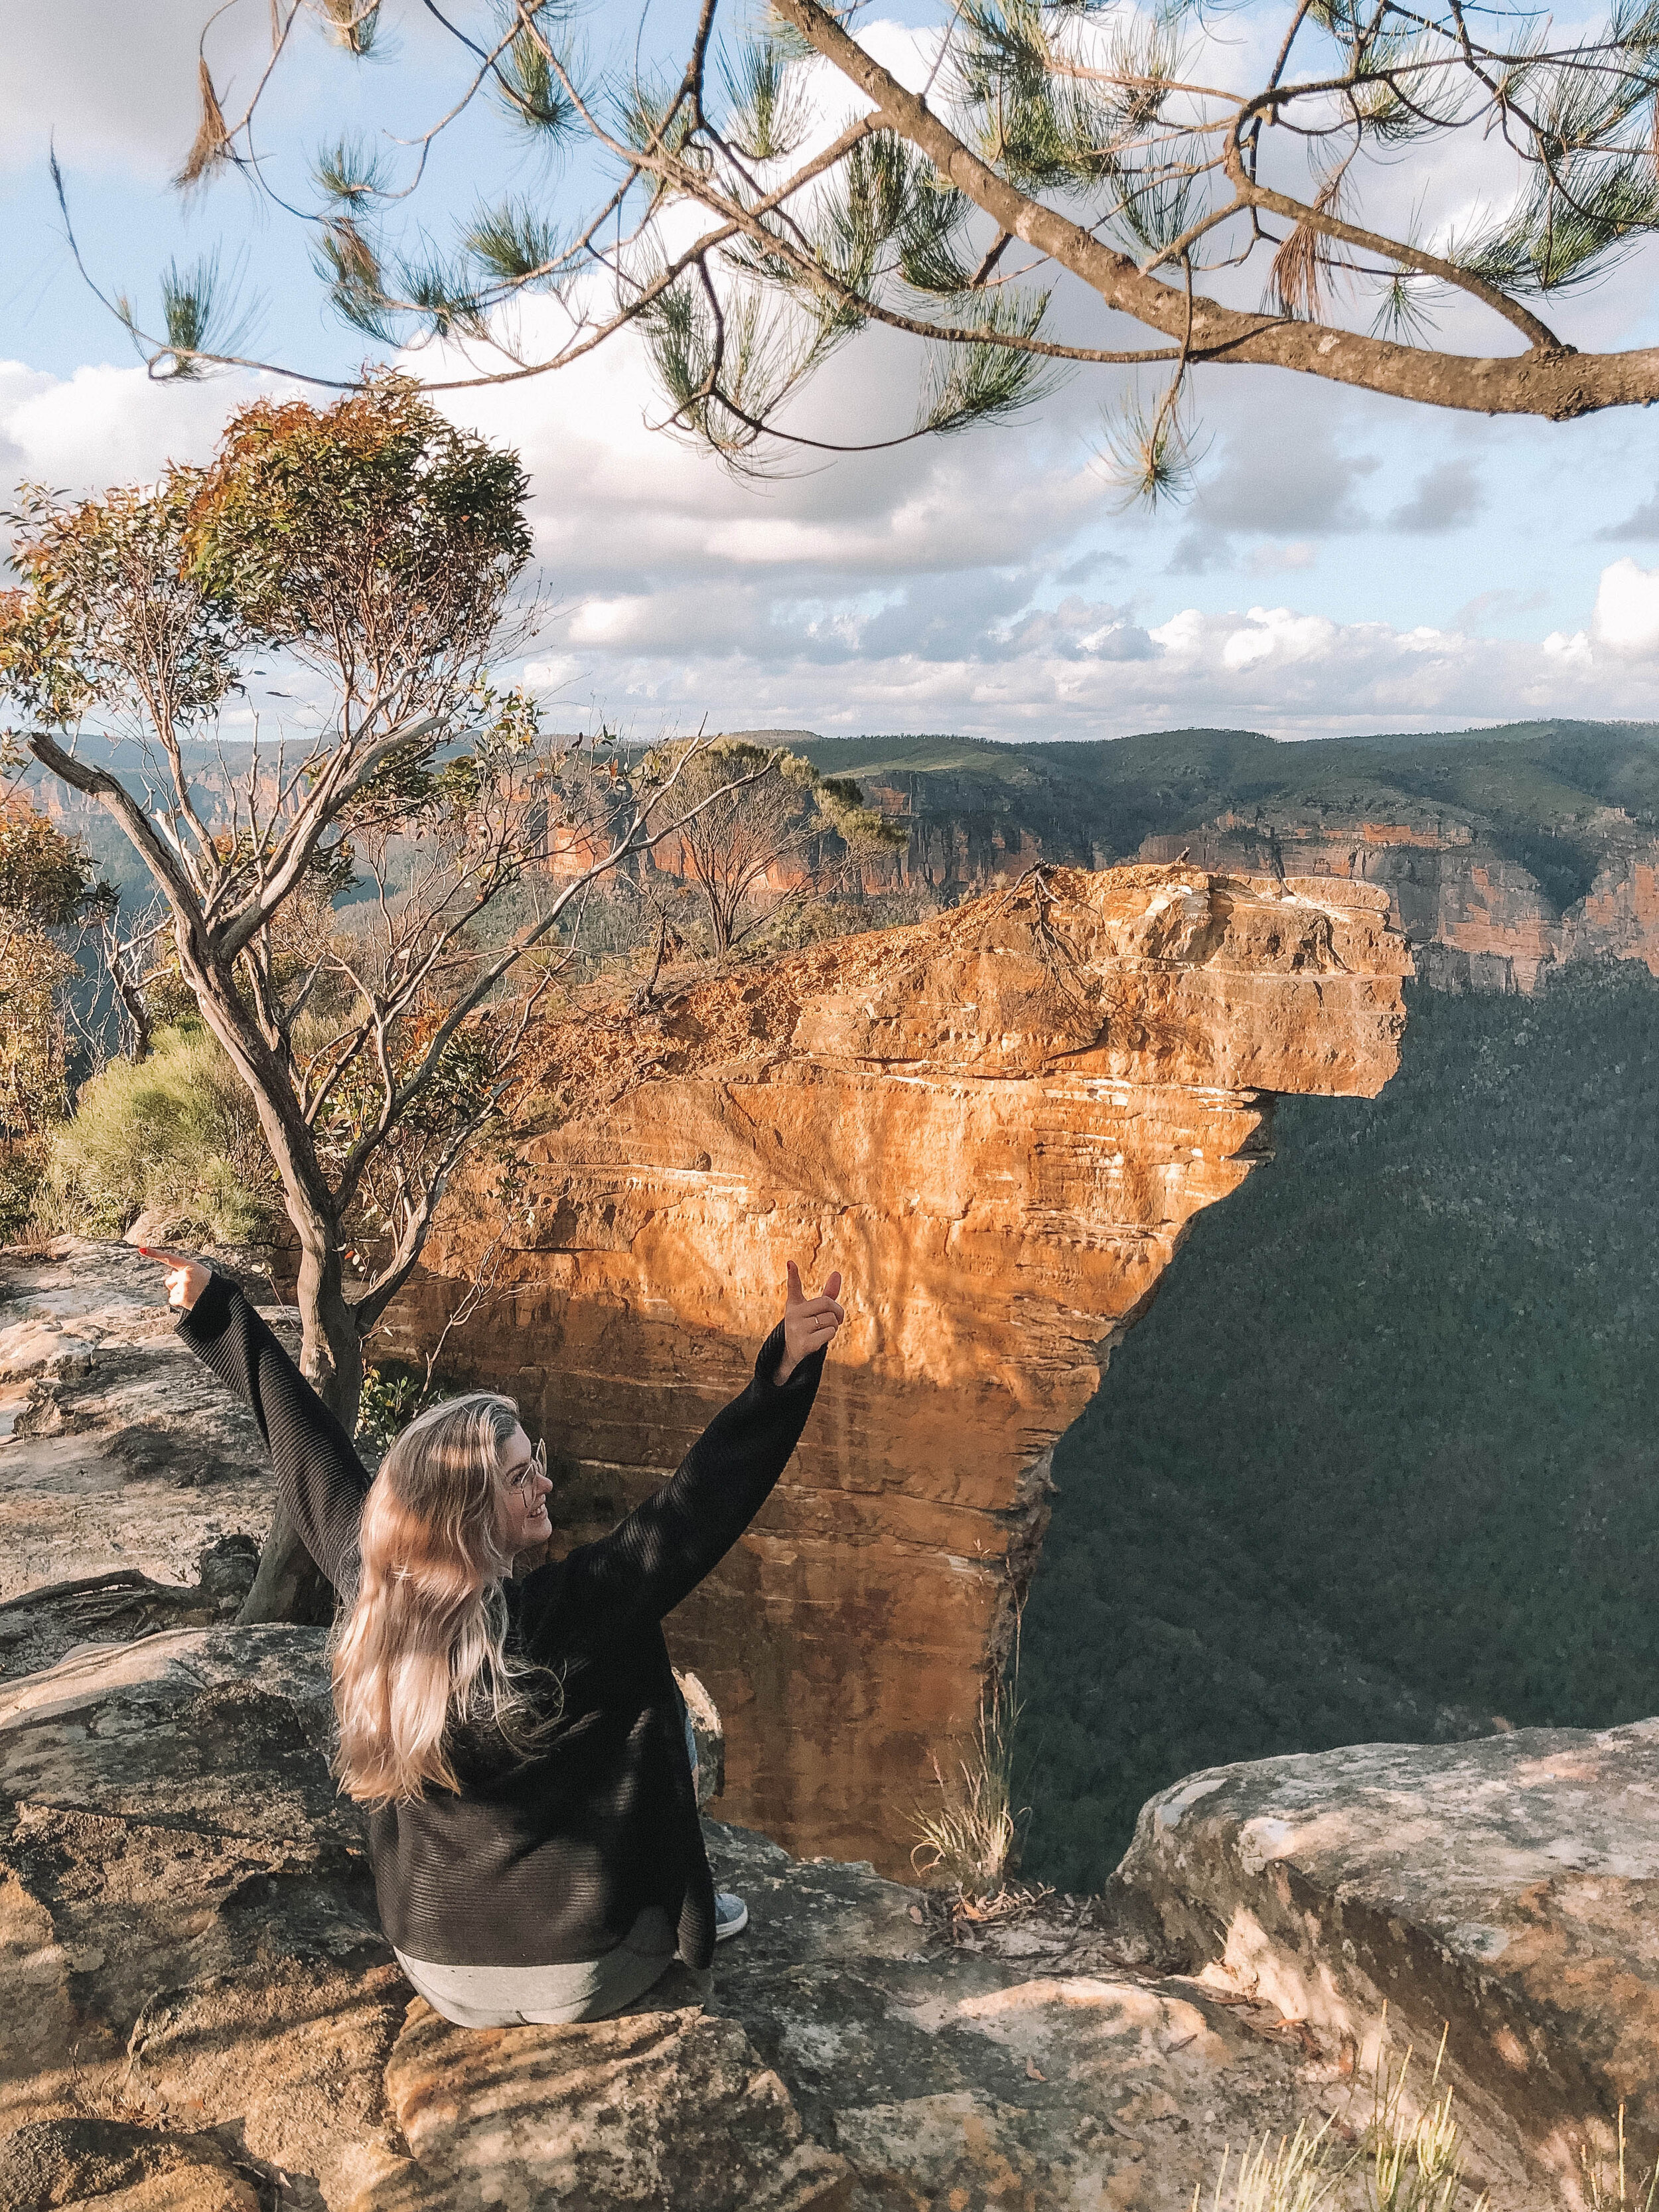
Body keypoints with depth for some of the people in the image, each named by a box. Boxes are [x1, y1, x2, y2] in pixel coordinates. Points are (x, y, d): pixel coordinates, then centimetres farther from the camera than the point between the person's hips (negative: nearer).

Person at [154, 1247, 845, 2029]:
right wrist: (787, 1368, -32)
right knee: (659, 1713, 18)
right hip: (580, 1978, -4)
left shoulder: (368, 1587, -13)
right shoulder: (568, 1618, -28)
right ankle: (688, 1919, 35)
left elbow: (305, 1449, -1)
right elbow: (700, 1502, -29)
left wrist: (213, 1309, 11)